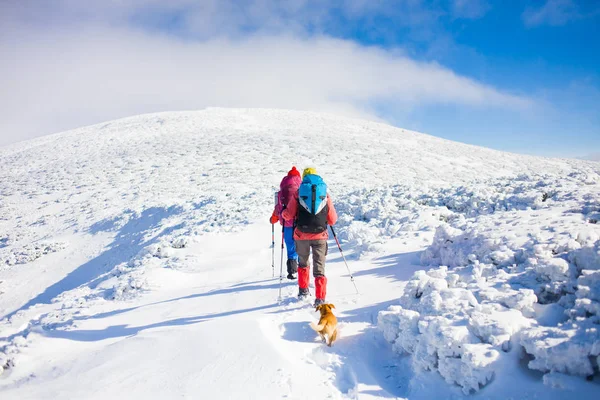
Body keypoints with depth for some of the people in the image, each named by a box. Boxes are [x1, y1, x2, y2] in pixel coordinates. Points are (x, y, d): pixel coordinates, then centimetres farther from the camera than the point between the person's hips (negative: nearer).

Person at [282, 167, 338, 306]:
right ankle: (320, 299, -2)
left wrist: (282, 213, 22)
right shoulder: (325, 194, 7)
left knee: (303, 263, 24)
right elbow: (333, 220, 7)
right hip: (320, 235, 0)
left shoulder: (299, 193, 3)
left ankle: (303, 290, 29)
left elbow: (288, 215, -1)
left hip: (302, 234, 0)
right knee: (319, 268, 5)